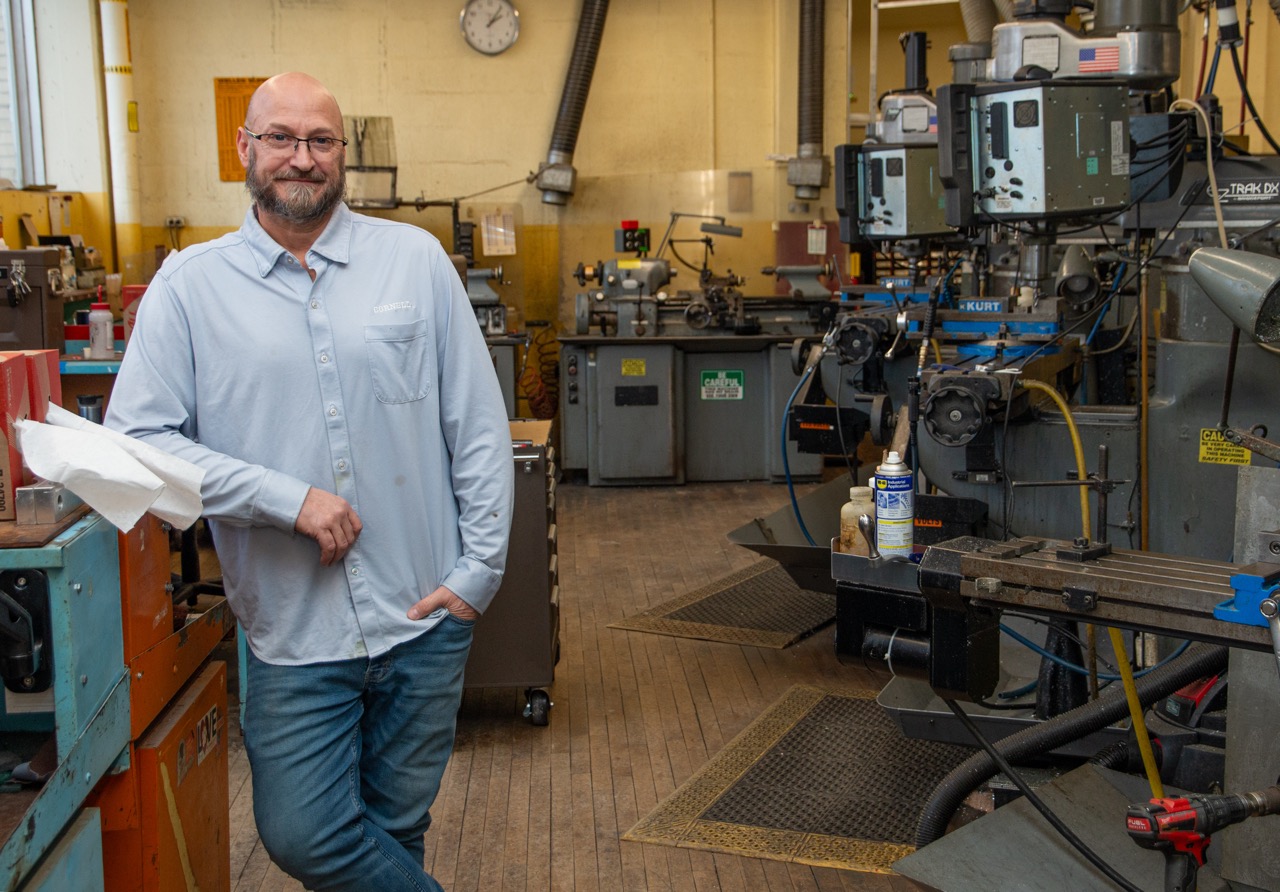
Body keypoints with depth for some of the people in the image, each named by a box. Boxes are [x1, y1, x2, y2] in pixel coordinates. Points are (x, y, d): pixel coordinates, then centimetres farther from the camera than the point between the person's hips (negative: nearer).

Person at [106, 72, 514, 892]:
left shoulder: (415, 258, 2)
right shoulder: (190, 285, 0)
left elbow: (479, 422, 2)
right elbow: (137, 438, -6)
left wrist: (480, 566, -3)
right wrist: (286, 498, -15)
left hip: (427, 616, 1)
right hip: (293, 635, 0)